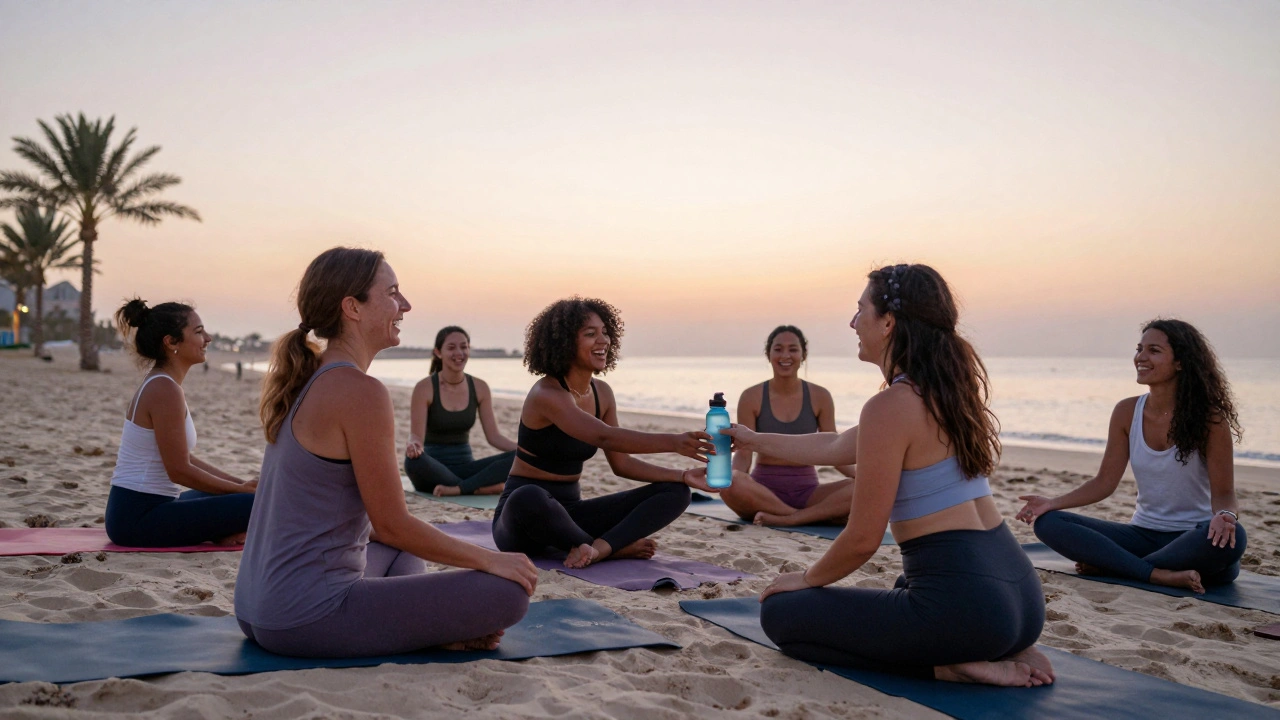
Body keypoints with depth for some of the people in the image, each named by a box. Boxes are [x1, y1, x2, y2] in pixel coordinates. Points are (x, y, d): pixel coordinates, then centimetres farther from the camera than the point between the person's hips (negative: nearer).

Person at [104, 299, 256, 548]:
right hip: (139, 519, -11)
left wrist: (240, 483, 11)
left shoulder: (158, 384, 12)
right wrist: (240, 489, -8)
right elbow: (179, 470, -19)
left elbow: (183, 459, 16)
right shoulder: (165, 390, -18)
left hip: (132, 513, 11)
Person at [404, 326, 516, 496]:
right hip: (434, 469, -3)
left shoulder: (480, 388, 3)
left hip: (465, 466, 4)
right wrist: (414, 446, -40)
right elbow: (416, 435, -14)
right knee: (413, 460, -39)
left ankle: (458, 488, -30)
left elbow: (494, 435, 1)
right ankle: (480, 488, -30)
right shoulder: (425, 388, -8)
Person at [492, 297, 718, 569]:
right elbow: (605, 437, -35)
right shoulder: (547, 394, -19)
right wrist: (673, 442, -44)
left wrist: (684, 476, -6)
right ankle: (616, 546, -19)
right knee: (529, 498, -45)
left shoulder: (602, 393, 5)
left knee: (675, 492, -4)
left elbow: (621, 463, 6)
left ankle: (599, 548, -28)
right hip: (526, 509, -7)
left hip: (569, 509, 7)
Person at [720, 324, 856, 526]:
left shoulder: (820, 397, 3)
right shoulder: (752, 397, -1)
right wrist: (729, 475, -26)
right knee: (731, 485, -37)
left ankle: (788, 518, -30)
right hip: (764, 489, -1)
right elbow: (743, 454, -3)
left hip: (807, 490, 2)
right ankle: (819, 515, -25)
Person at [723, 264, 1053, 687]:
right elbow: (836, 448, 23)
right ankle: (1004, 652, 13)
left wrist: (807, 580, 7)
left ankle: (950, 666, -4)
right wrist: (756, 440, 35)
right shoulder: (947, 391, 12)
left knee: (781, 612, 5)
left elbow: (862, 539, -13)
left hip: (964, 607, -9)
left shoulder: (891, 407, -16)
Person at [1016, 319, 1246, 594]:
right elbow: (1104, 483, 3)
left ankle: (1110, 564, -23)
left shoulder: (1208, 417, -10)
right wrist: (1052, 502, -11)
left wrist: (1225, 516, -33)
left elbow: (1223, 493, -9)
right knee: (1048, 522, -16)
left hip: (1193, 539, -3)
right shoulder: (1127, 412, 0)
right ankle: (1160, 575, -28)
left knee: (1230, 538, -39)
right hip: (1143, 534, 3)